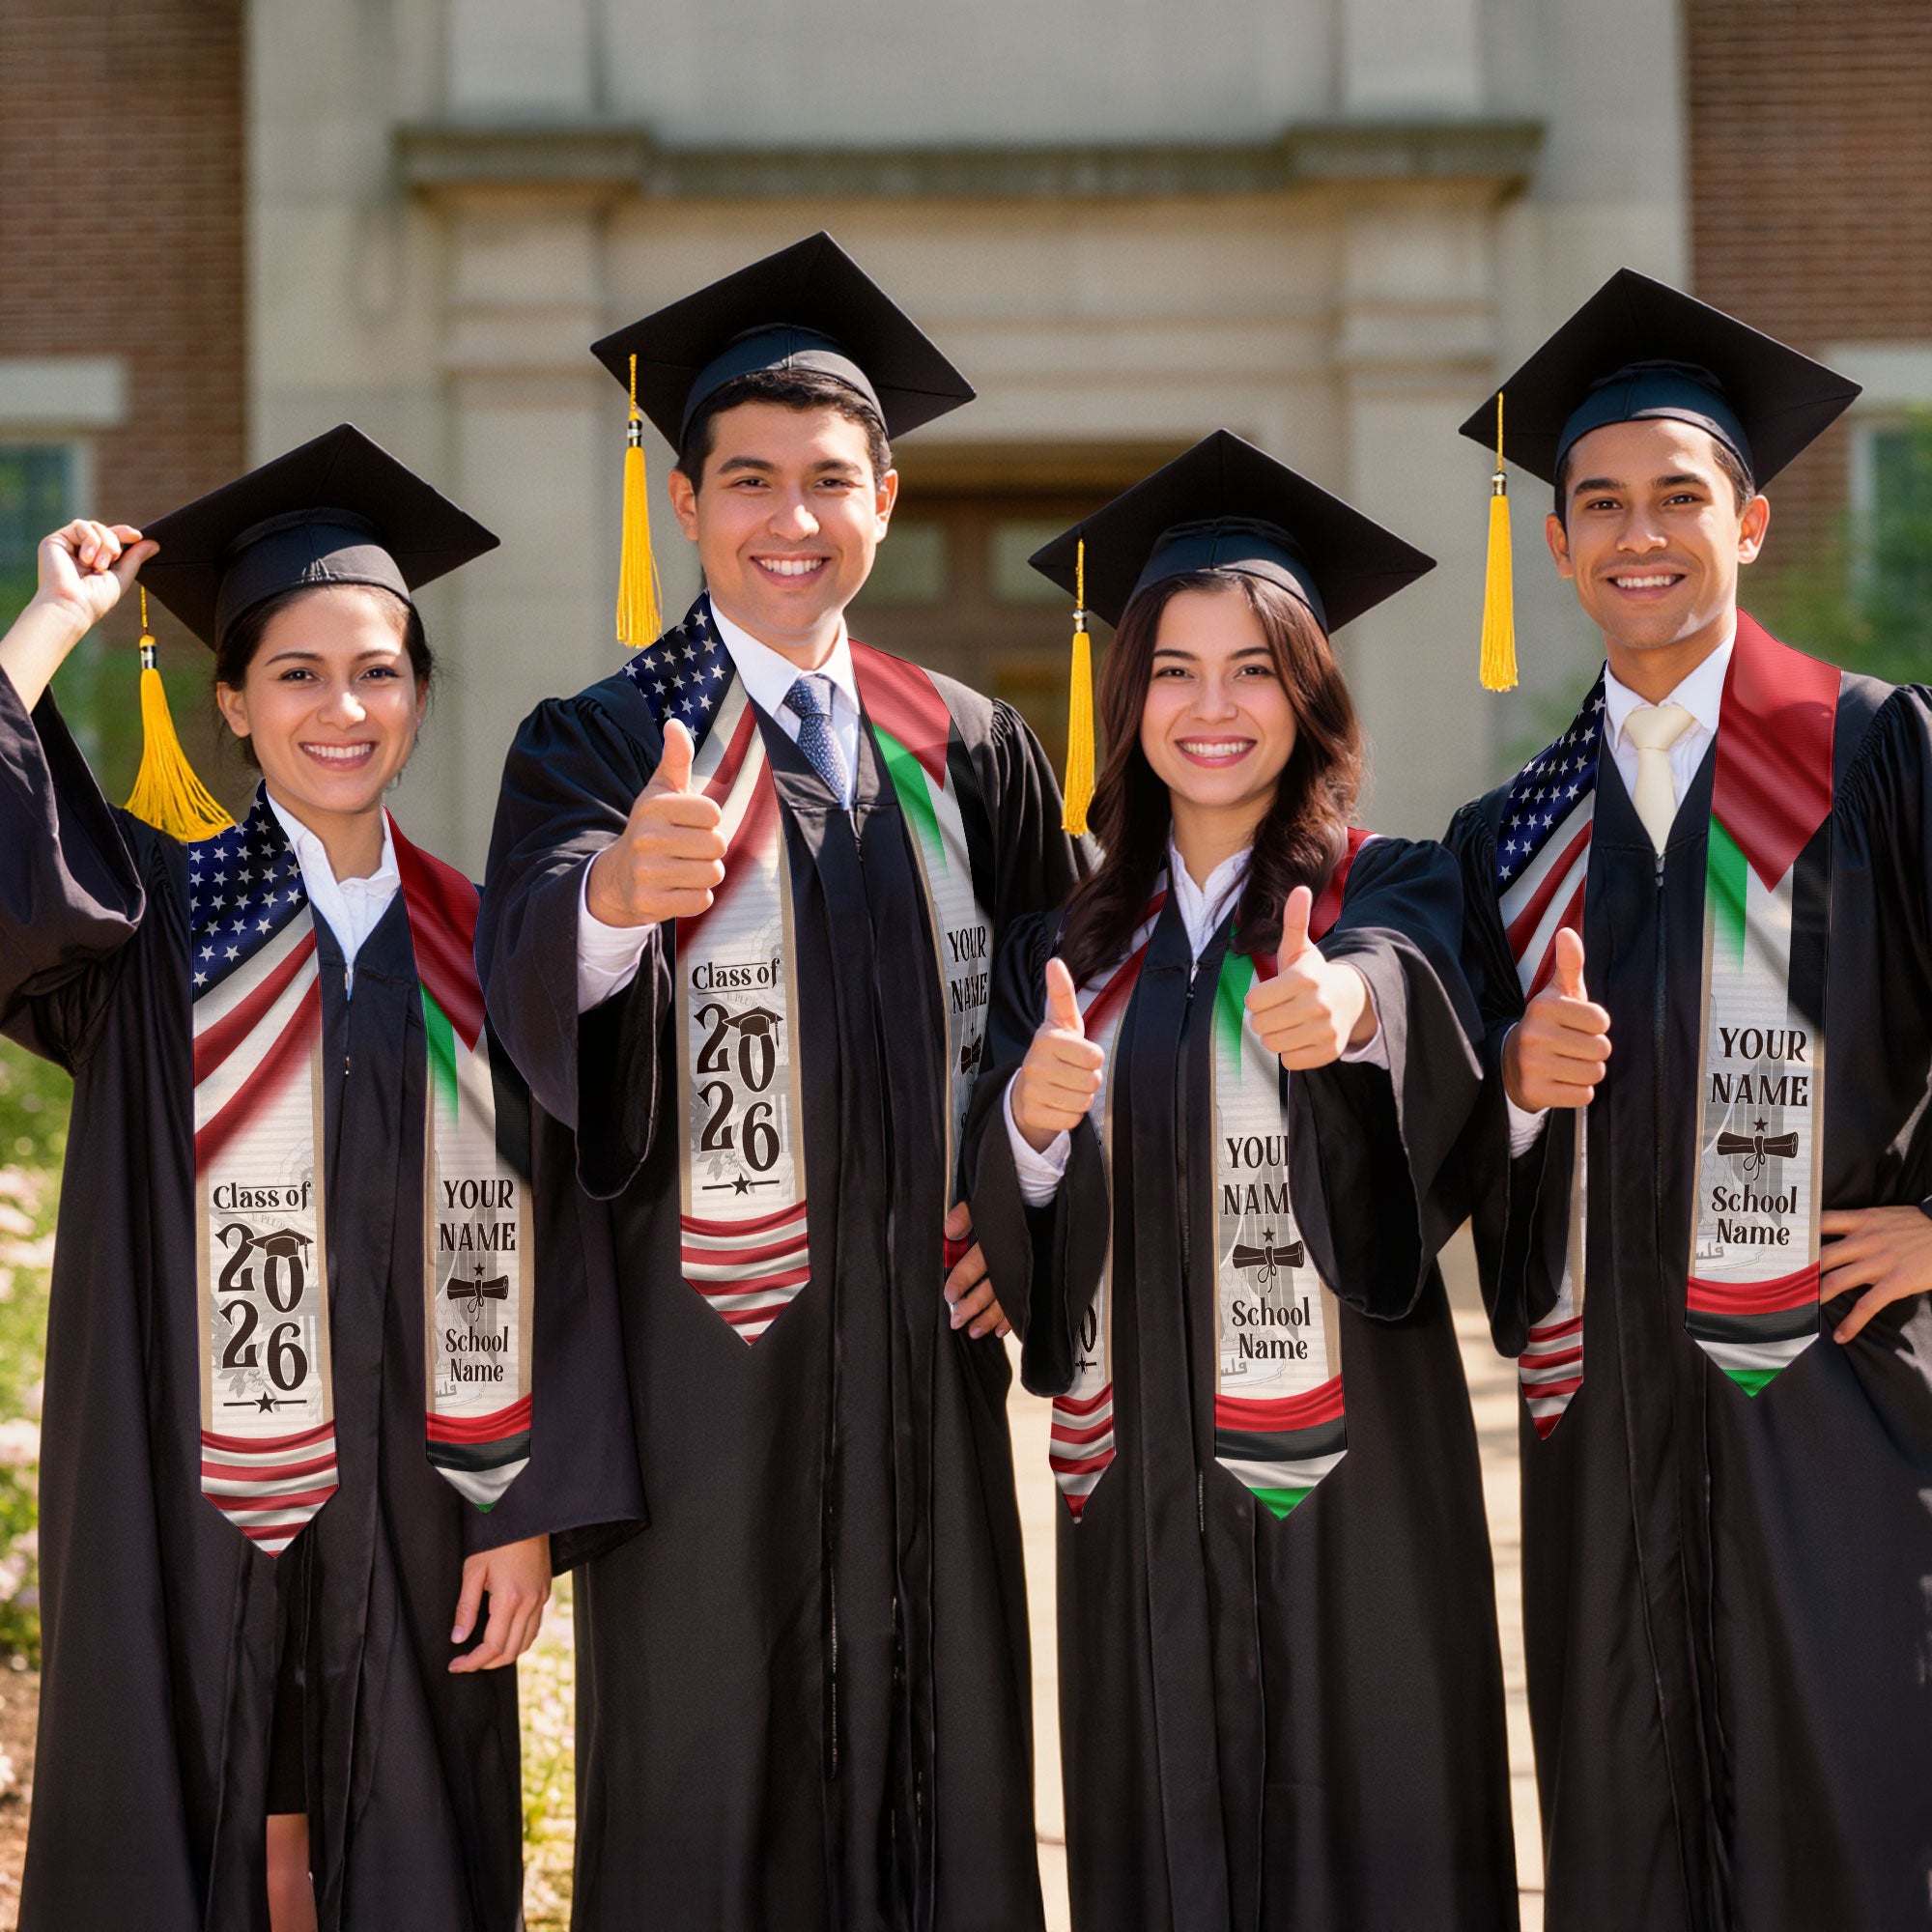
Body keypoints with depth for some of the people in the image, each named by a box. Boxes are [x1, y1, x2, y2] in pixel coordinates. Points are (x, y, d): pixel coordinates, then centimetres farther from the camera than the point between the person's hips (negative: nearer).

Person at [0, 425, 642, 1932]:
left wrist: (527, 1512, -2)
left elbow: (536, 1244, 3)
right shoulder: (155, 914, 1)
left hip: (411, 1510, 2)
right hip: (189, 1507, -2)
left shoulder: (478, 946, 5)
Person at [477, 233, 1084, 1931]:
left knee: (937, 1760, 9)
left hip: (925, 1339, 4)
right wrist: (618, 889, -43)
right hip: (707, 1344, -3)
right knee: (708, 1779, 2)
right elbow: (531, 972, -20)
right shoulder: (600, 744, -2)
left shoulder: (970, 751, 9)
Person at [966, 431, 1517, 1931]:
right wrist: (1032, 1122, -19)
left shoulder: (1392, 893, 0)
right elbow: (1002, 1234, 3)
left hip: (1345, 1466, -3)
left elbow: (1410, 984, -24)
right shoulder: (1070, 948, 10)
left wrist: (1343, 1004, -47)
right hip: (1138, 1480, 3)